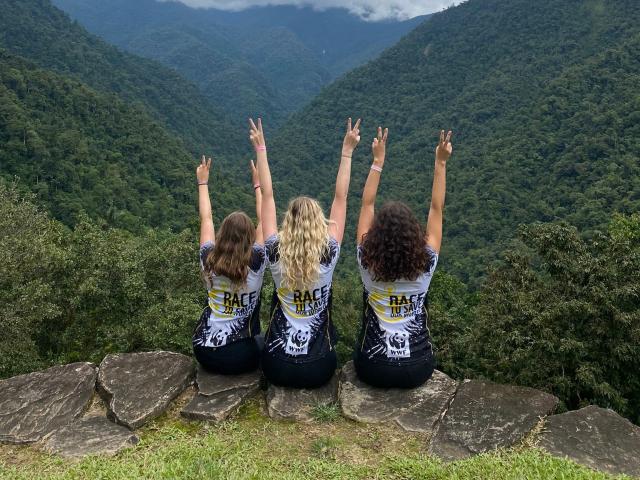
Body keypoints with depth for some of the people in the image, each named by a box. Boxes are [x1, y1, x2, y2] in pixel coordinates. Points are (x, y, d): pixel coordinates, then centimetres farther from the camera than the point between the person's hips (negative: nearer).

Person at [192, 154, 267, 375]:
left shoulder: (209, 262, -6)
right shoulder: (256, 263, -13)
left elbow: (206, 219, 9)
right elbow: (263, 219, 1)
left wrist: (203, 182, 20)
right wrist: (258, 183, 12)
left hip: (204, 352, 3)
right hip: (241, 358, -3)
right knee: (262, 347, 29)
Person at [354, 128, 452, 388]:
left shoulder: (367, 264, -16)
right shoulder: (425, 266, -16)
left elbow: (367, 205, -8)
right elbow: (436, 209, -8)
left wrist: (378, 161, -6)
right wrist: (441, 163, -7)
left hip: (373, 369, 0)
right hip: (418, 370, 0)